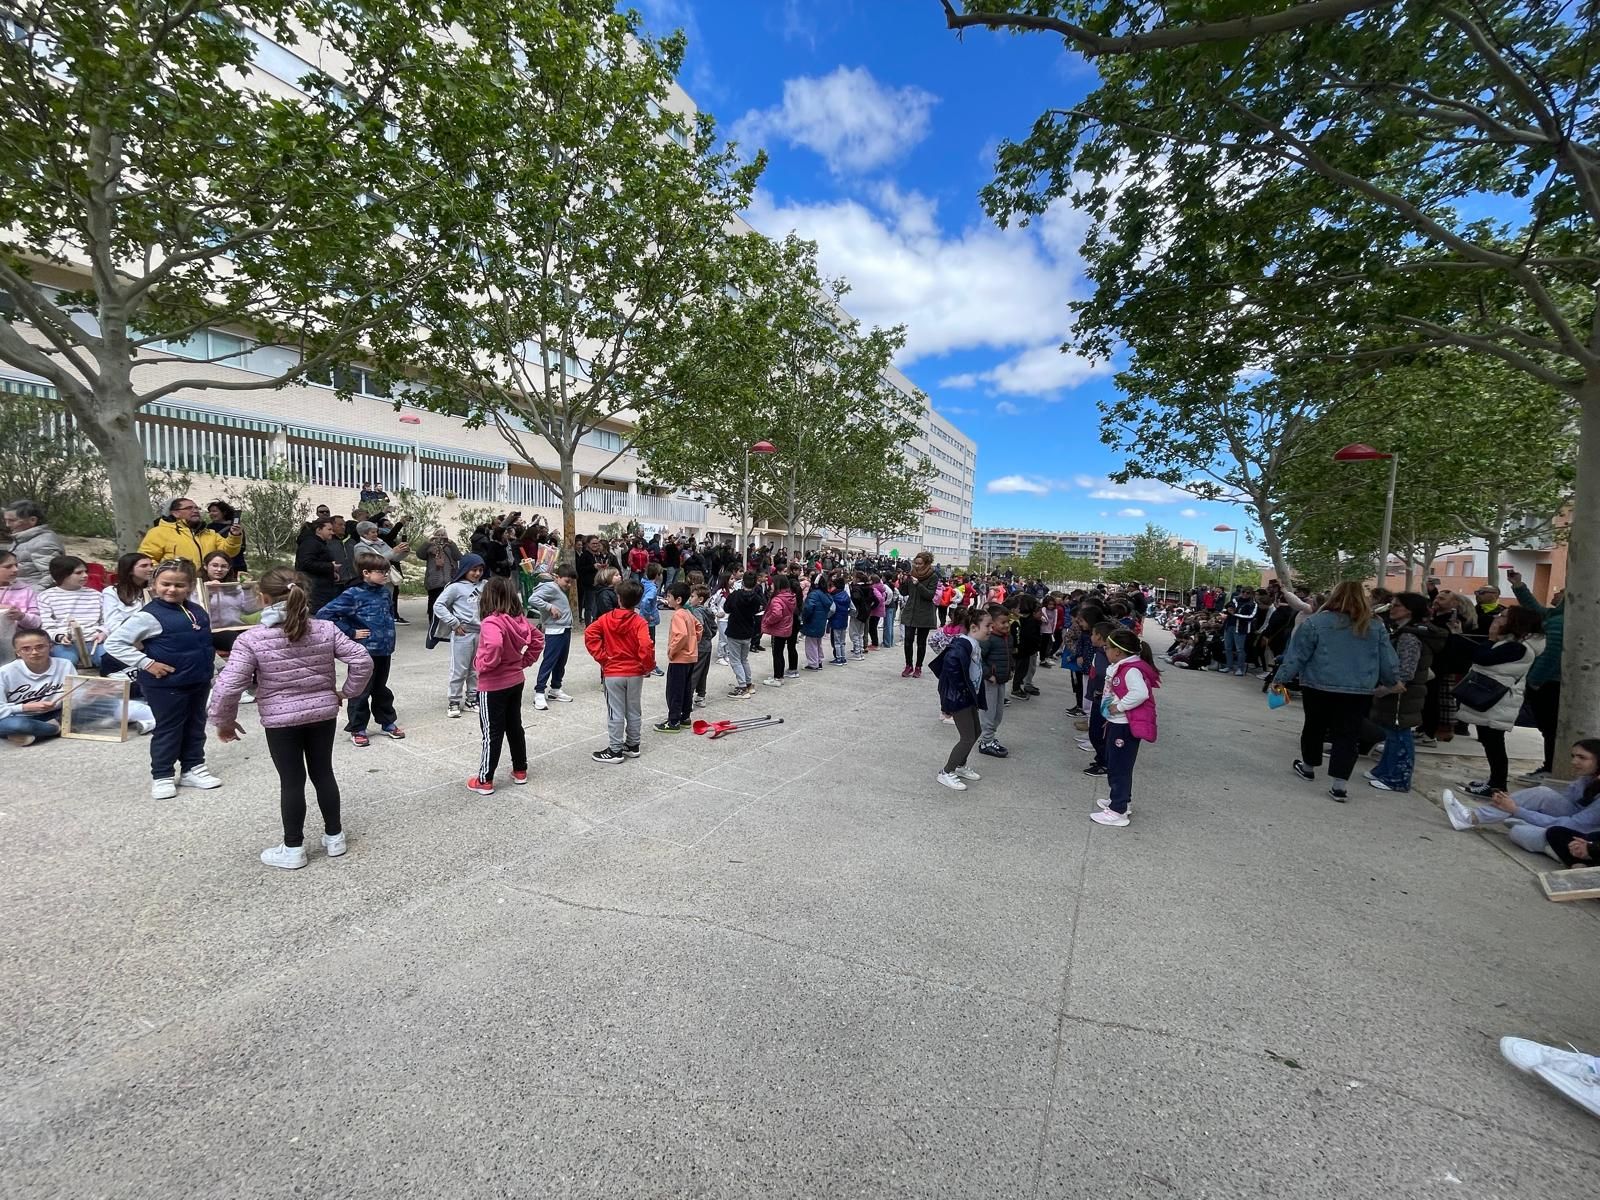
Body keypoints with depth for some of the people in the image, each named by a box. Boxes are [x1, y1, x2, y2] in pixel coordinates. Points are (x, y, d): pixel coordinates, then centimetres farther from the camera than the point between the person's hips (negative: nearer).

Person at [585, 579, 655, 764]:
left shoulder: (606, 619, -4)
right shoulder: (639, 622, -9)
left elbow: (589, 634, -14)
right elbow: (646, 646, -21)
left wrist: (601, 657, -8)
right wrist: (648, 666, -6)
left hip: (612, 673, 0)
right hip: (635, 673, 1)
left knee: (616, 713, 4)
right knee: (634, 711, 14)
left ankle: (615, 751, 9)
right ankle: (633, 746, 24)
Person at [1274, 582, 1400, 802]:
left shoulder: (1316, 622, -7)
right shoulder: (1376, 627, 2)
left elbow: (1297, 655, -7)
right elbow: (1388, 663, 7)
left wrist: (1281, 678, 0)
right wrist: (1392, 682, 26)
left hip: (1319, 687, -1)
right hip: (1359, 692, 2)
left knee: (1314, 727, 16)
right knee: (1347, 736, 5)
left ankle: (1308, 767, 33)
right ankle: (1339, 783, 0)